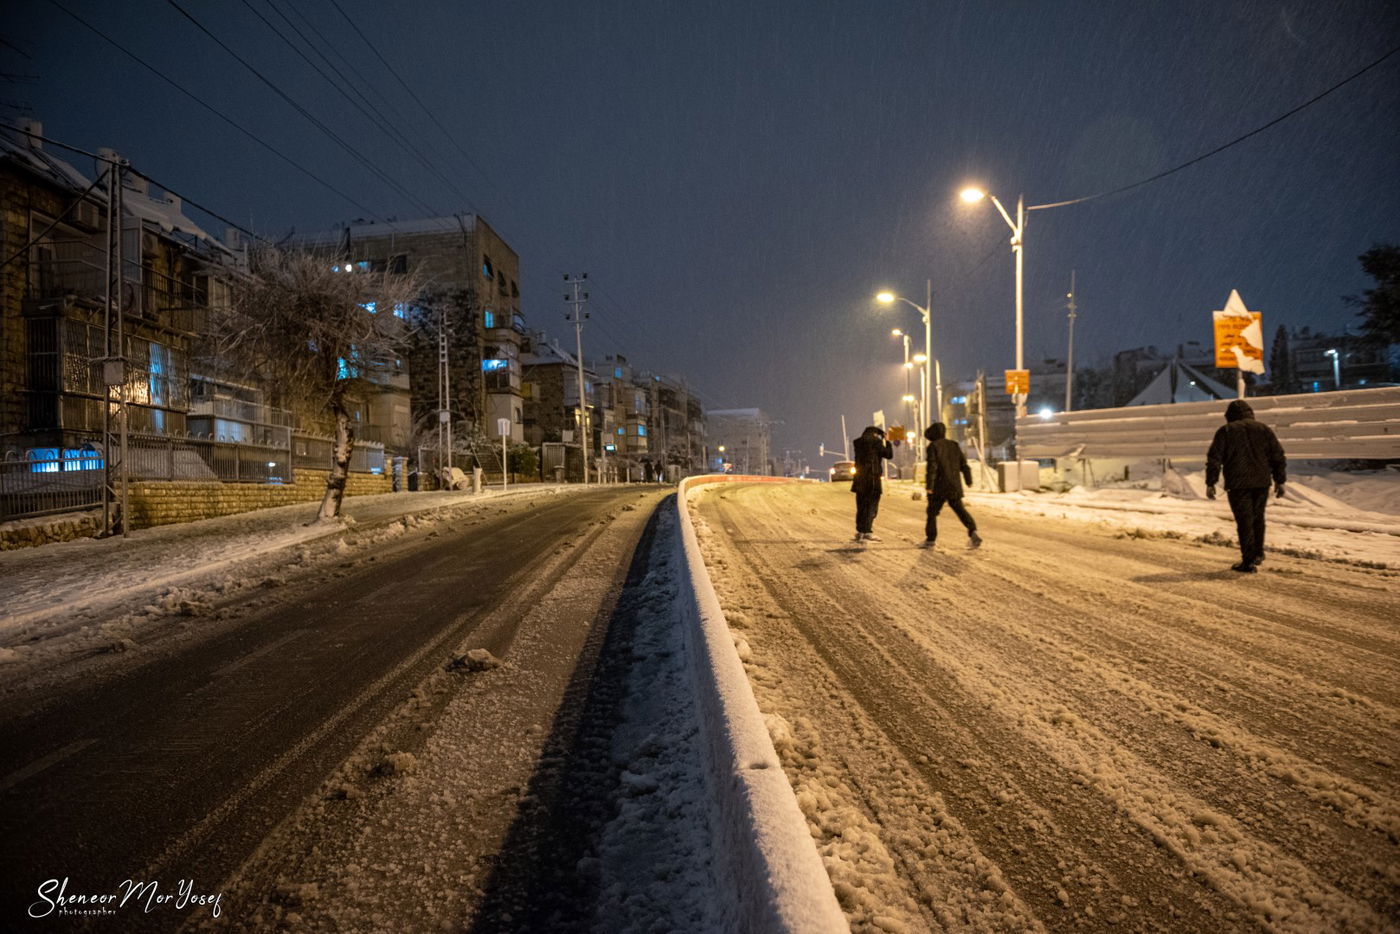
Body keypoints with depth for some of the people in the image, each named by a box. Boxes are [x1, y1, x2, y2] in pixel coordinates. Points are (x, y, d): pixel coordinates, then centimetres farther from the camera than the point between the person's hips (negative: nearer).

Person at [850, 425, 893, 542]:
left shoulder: (857, 443, 11)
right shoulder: (876, 442, -7)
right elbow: (889, 455, -2)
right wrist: (887, 442, 12)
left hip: (859, 480, 6)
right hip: (872, 478, -6)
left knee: (861, 506, 12)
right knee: (871, 506, -3)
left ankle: (859, 532, 14)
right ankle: (867, 532, -6)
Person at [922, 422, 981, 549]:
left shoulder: (933, 446, -8)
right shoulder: (954, 445, 10)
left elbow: (931, 467, -17)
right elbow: (964, 464, 13)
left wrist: (929, 485, -19)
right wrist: (969, 480, 24)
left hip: (939, 487, -5)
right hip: (955, 486, 5)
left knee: (932, 511, 8)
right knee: (960, 509, 10)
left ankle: (930, 539, 12)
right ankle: (973, 532, -11)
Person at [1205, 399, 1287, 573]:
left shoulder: (1225, 431, 0)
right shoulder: (1264, 429, 10)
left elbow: (1214, 458, -7)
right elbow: (1278, 456, 10)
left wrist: (1210, 483, -5)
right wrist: (1279, 481, 15)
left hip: (1237, 484, -4)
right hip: (1261, 482, 4)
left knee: (1244, 521, -1)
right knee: (1258, 518, 20)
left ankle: (1248, 562, -1)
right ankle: (1258, 554, 30)